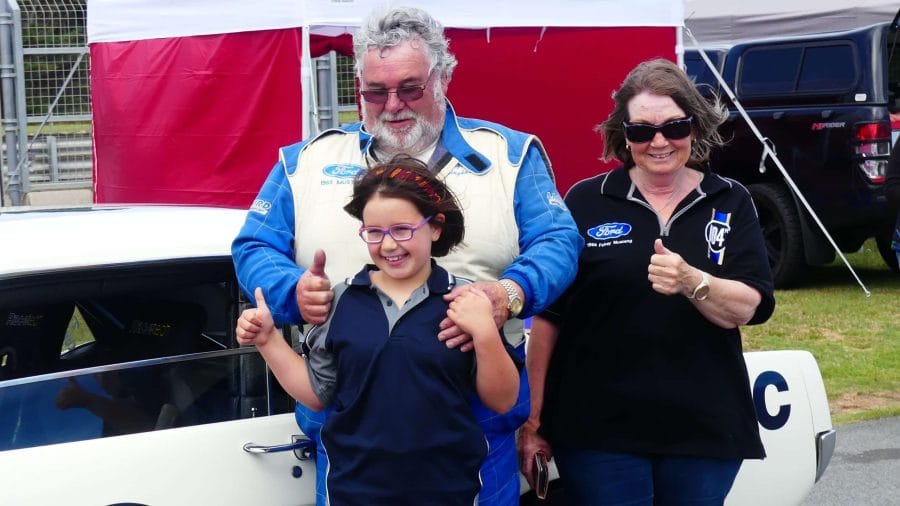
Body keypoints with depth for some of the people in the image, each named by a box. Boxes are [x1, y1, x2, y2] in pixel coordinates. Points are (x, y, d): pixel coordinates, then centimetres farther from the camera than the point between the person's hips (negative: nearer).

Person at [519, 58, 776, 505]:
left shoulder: (730, 204, 5)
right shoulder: (586, 203, 0)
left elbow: (749, 308, -5)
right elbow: (548, 313, 3)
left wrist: (691, 281, -26)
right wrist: (533, 420, 0)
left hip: (704, 430, 2)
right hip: (597, 430, -2)